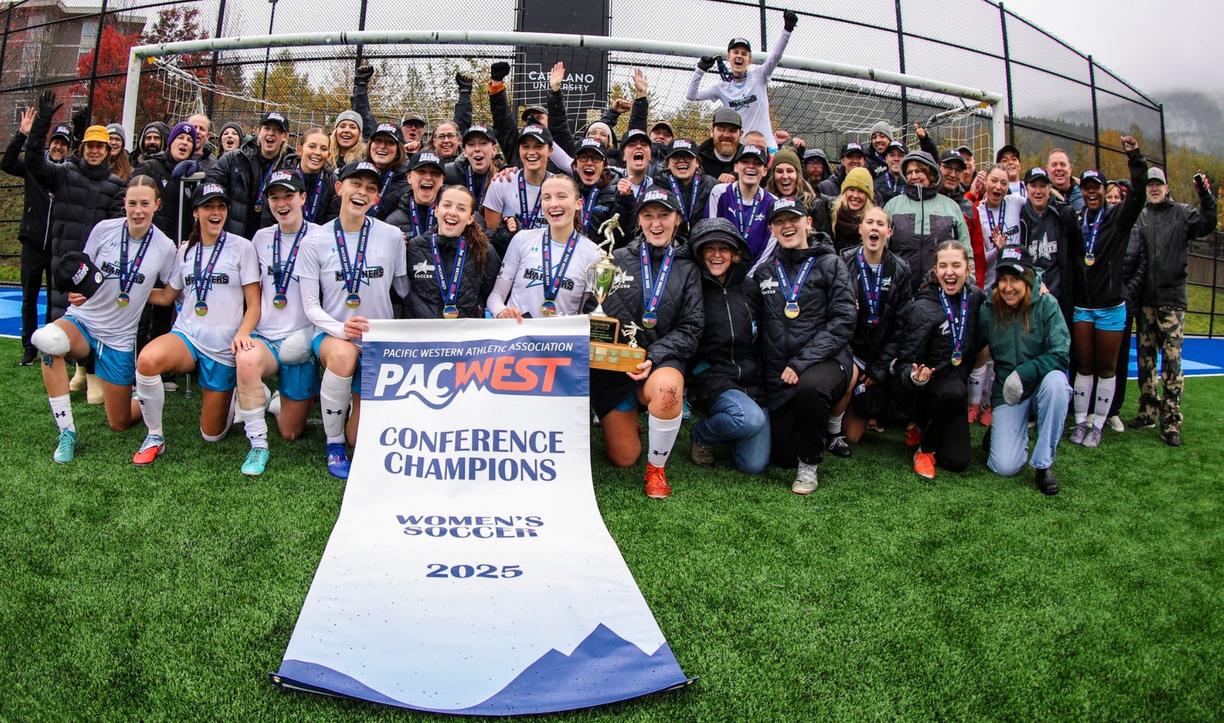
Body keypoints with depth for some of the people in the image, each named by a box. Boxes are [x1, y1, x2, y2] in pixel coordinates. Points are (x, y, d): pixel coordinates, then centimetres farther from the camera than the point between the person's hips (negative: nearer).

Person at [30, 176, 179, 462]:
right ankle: (67, 434, -23)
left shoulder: (165, 247, -7)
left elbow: (169, 297, 4)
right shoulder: (104, 229, -7)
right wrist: (74, 291, -15)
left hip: (120, 338, 0)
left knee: (119, 424, 3)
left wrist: (136, 292, -10)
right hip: (82, 321, 0)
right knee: (47, 340, -38)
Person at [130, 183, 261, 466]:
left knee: (212, 435, 1)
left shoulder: (242, 248, -2)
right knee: (147, 360, -35)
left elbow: (254, 304, -4)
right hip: (186, 335, 3)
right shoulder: (185, 251, 11)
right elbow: (168, 295, 18)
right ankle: (154, 437, -14)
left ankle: (230, 396, 37)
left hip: (223, 347, -2)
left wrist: (242, 333, -22)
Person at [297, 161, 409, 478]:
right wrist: (340, 329, -24)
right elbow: (310, 305, -4)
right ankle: (333, 444, -16)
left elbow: (406, 292, 7)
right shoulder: (315, 241, -2)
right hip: (331, 334, -1)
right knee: (344, 353, -40)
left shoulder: (392, 237, 0)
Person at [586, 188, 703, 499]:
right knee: (623, 459, 0)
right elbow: (590, 312, 4)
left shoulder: (686, 268, 7)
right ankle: (625, 421, 38)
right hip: (611, 365, 1)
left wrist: (654, 357, -14)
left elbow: (691, 327, 0)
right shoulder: (616, 260, 6)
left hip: (663, 360, 0)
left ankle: (656, 468, -13)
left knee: (666, 388, -39)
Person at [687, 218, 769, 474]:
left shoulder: (748, 286, 11)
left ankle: (729, 427, 23)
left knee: (755, 465, -8)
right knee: (751, 419, -33)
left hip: (752, 379, 4)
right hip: (710, 377, -3)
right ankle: (701, 435, -2)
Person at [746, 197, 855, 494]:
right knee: (781, 455, 0)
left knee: (811, 387, -39)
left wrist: (801, 363, -18)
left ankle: (810, 463, -14)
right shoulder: (764, 271, 10)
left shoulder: (830, 264, -1)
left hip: (825, 359, -4)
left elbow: (842, 321, -10)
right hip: (778, 374, 4)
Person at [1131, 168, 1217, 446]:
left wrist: (1205, 196, -25)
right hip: (1145, 298, 2)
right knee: (1145, 358, 9)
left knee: (1172, 360, -5)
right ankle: (1148, 411, 21)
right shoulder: (1139, 217, 8)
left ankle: (1171, 422, -2)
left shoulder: (1182, 213, 5)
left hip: (1172, 298, -2)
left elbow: (1206, 224, -13)